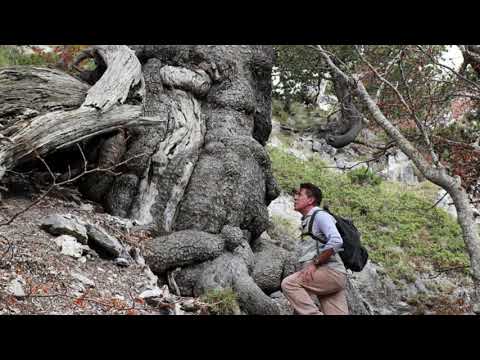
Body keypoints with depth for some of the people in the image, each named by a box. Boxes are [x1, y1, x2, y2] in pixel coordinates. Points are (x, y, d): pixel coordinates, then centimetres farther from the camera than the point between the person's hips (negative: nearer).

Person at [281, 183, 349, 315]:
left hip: (331, 271, -9)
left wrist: (314, 264, -17)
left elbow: (336, 241, -20)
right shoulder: (307, 221, 24)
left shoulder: (320, 215, -4)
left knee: (289, 283, -21)